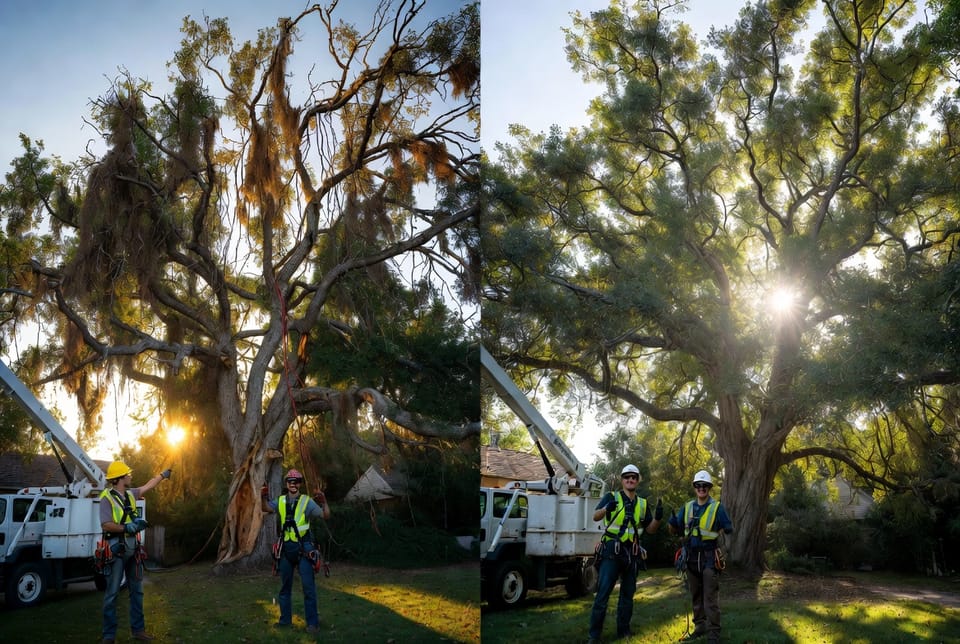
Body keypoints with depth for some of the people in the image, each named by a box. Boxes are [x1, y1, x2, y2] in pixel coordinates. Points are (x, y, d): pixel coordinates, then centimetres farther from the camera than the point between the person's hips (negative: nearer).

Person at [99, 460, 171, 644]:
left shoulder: (130, 494, 11)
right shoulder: (107, 498, -11)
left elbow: (148, 485, 28)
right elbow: (105, 525, -18)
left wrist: (163, 474, 38)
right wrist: (127, 527, -26)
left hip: (134, 549, 7)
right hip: (117, 550, -7)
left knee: (137, 591, 11)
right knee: (112, 593, -2)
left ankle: (138, 629, 20)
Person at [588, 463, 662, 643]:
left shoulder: (642, 503, 11)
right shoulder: (611, 497, -4)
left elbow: (650, 529, 12)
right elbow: (595, 517, -18)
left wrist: (657, 517, -10)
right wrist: (606, 508, -41)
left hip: (632, 553, 5)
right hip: (611, 551, -5)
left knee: (628, 594, 13)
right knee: (603, 593, -9)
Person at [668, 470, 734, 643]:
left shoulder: (717, 507, -3)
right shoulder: (687, 507, 9)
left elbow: (729, 529, -3)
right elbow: (675, 529, 8)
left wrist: (725, 530, -23)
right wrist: (671, 520, -12)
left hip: (709, 557, -4)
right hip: (691, 556, 5)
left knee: (710, 597, -6)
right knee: (696, 596, 11)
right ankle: (700, 627, 20)